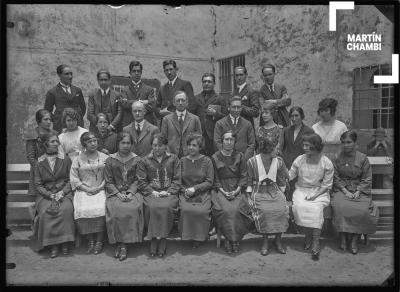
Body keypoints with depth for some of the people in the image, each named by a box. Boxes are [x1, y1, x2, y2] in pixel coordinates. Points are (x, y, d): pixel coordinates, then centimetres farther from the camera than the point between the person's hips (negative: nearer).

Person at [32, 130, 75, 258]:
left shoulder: (65, 160, 6)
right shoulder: (39, 163, 7)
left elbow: (70, 180, 5)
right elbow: (38, 185, 4)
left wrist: (62, 192, -11)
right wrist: (51, 195, -11)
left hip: (64, 193, -1)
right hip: (46, 195, 1)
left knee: (66, 209, -30)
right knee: (45, 212, -28)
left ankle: (64, 241, -16)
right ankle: (52, 244, -15)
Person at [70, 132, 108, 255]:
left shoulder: (104, 157, 9)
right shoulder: (78, 159, 8)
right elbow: (74, 178, 3)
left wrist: (99, 187, -8)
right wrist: (88, 189, -8)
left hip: (100, 190, 0)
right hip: (83, 191, 1)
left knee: (101, 208, -27)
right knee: (82, 210, -26)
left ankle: (99, 240, -11)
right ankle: (90, 239, -6)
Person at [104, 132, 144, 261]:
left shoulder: (137, 160, 9)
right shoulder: (110, 160, 9)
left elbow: (137, 180, 6)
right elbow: (108, 182, 5)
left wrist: (130, 193, -10)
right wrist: (118, 194, -10)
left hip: (132, 191, 0)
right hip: (115, 192, 1)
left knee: (133, 207, -30)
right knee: (115, 209, -30)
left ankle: (122, 244, -22)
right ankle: (120, 243, -17)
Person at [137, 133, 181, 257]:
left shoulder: (173, 159, 12)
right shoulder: (144, 161, 12)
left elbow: (177, 180, 7)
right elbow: (141, 182, 7)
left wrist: (168, 191, -7)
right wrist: (152, 192, -8)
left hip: (169, 193, 0)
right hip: (151, 193, 1)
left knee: (166, 207, -31)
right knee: (152, 207, -31)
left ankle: (162, 239, -18)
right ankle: (154, 238, -18)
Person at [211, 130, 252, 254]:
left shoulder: (240, 156, 10)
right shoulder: (215, 158, 8)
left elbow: (244, 176, 6)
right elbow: (215, 179, 5)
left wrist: (236, 191, -8)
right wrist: (223, 192, -9)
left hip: (237, 190, 0)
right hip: (221, 190, 0)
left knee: (236, 210, -27)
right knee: (225, 210, -28)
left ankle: (235, 239, -12)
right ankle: (228, 239, -13)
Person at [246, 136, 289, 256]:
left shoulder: (279, 161, 4)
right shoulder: (252, 162, -4)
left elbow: (282, 181, 15)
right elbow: (249, 182, 3)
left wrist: (281, 194, 6)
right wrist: (250, 197, -3)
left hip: (274, 190, 3)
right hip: (258, 192, -2)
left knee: (282, 209, -25)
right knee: (263, 211, -30)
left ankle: (278, 239, -5)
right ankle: (265, 240, -10)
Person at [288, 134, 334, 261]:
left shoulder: (326, 163, -5)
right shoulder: (299, 160, 0)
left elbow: (327, 185, -3)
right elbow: (289, 176, 7)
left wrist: (314, 195, -16)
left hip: (319, 192, -2)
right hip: (302, 190, 2)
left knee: (316, 208, -31)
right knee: (298, 207, -28)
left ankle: (316, 244, -23)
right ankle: (308, 236, -5)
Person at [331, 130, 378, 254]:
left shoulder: (363, 158, 3)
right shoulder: (337, 158, 5)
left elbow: (367, 179, 3)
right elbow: (336, 178, 3)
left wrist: (358, 192, -11)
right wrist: (345, 191, -11)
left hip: (359, 190, 0)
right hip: (342, 190, 0)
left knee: (362, 210, -28)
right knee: (340, 207, -30)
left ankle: (355, 239, -13)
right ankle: (343, 237, -16)